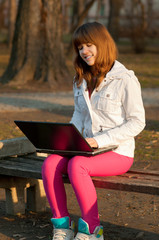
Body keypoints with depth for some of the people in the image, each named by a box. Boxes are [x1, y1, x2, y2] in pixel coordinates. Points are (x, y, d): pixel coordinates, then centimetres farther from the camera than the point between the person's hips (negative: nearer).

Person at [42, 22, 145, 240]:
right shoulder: (81, 80, 12)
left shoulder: (125, 80, -10)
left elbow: (137, 122, -10)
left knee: (76, 165, -33)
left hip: (117, 152, -6)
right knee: (50, 163, -22)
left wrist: (99, 140, -19)